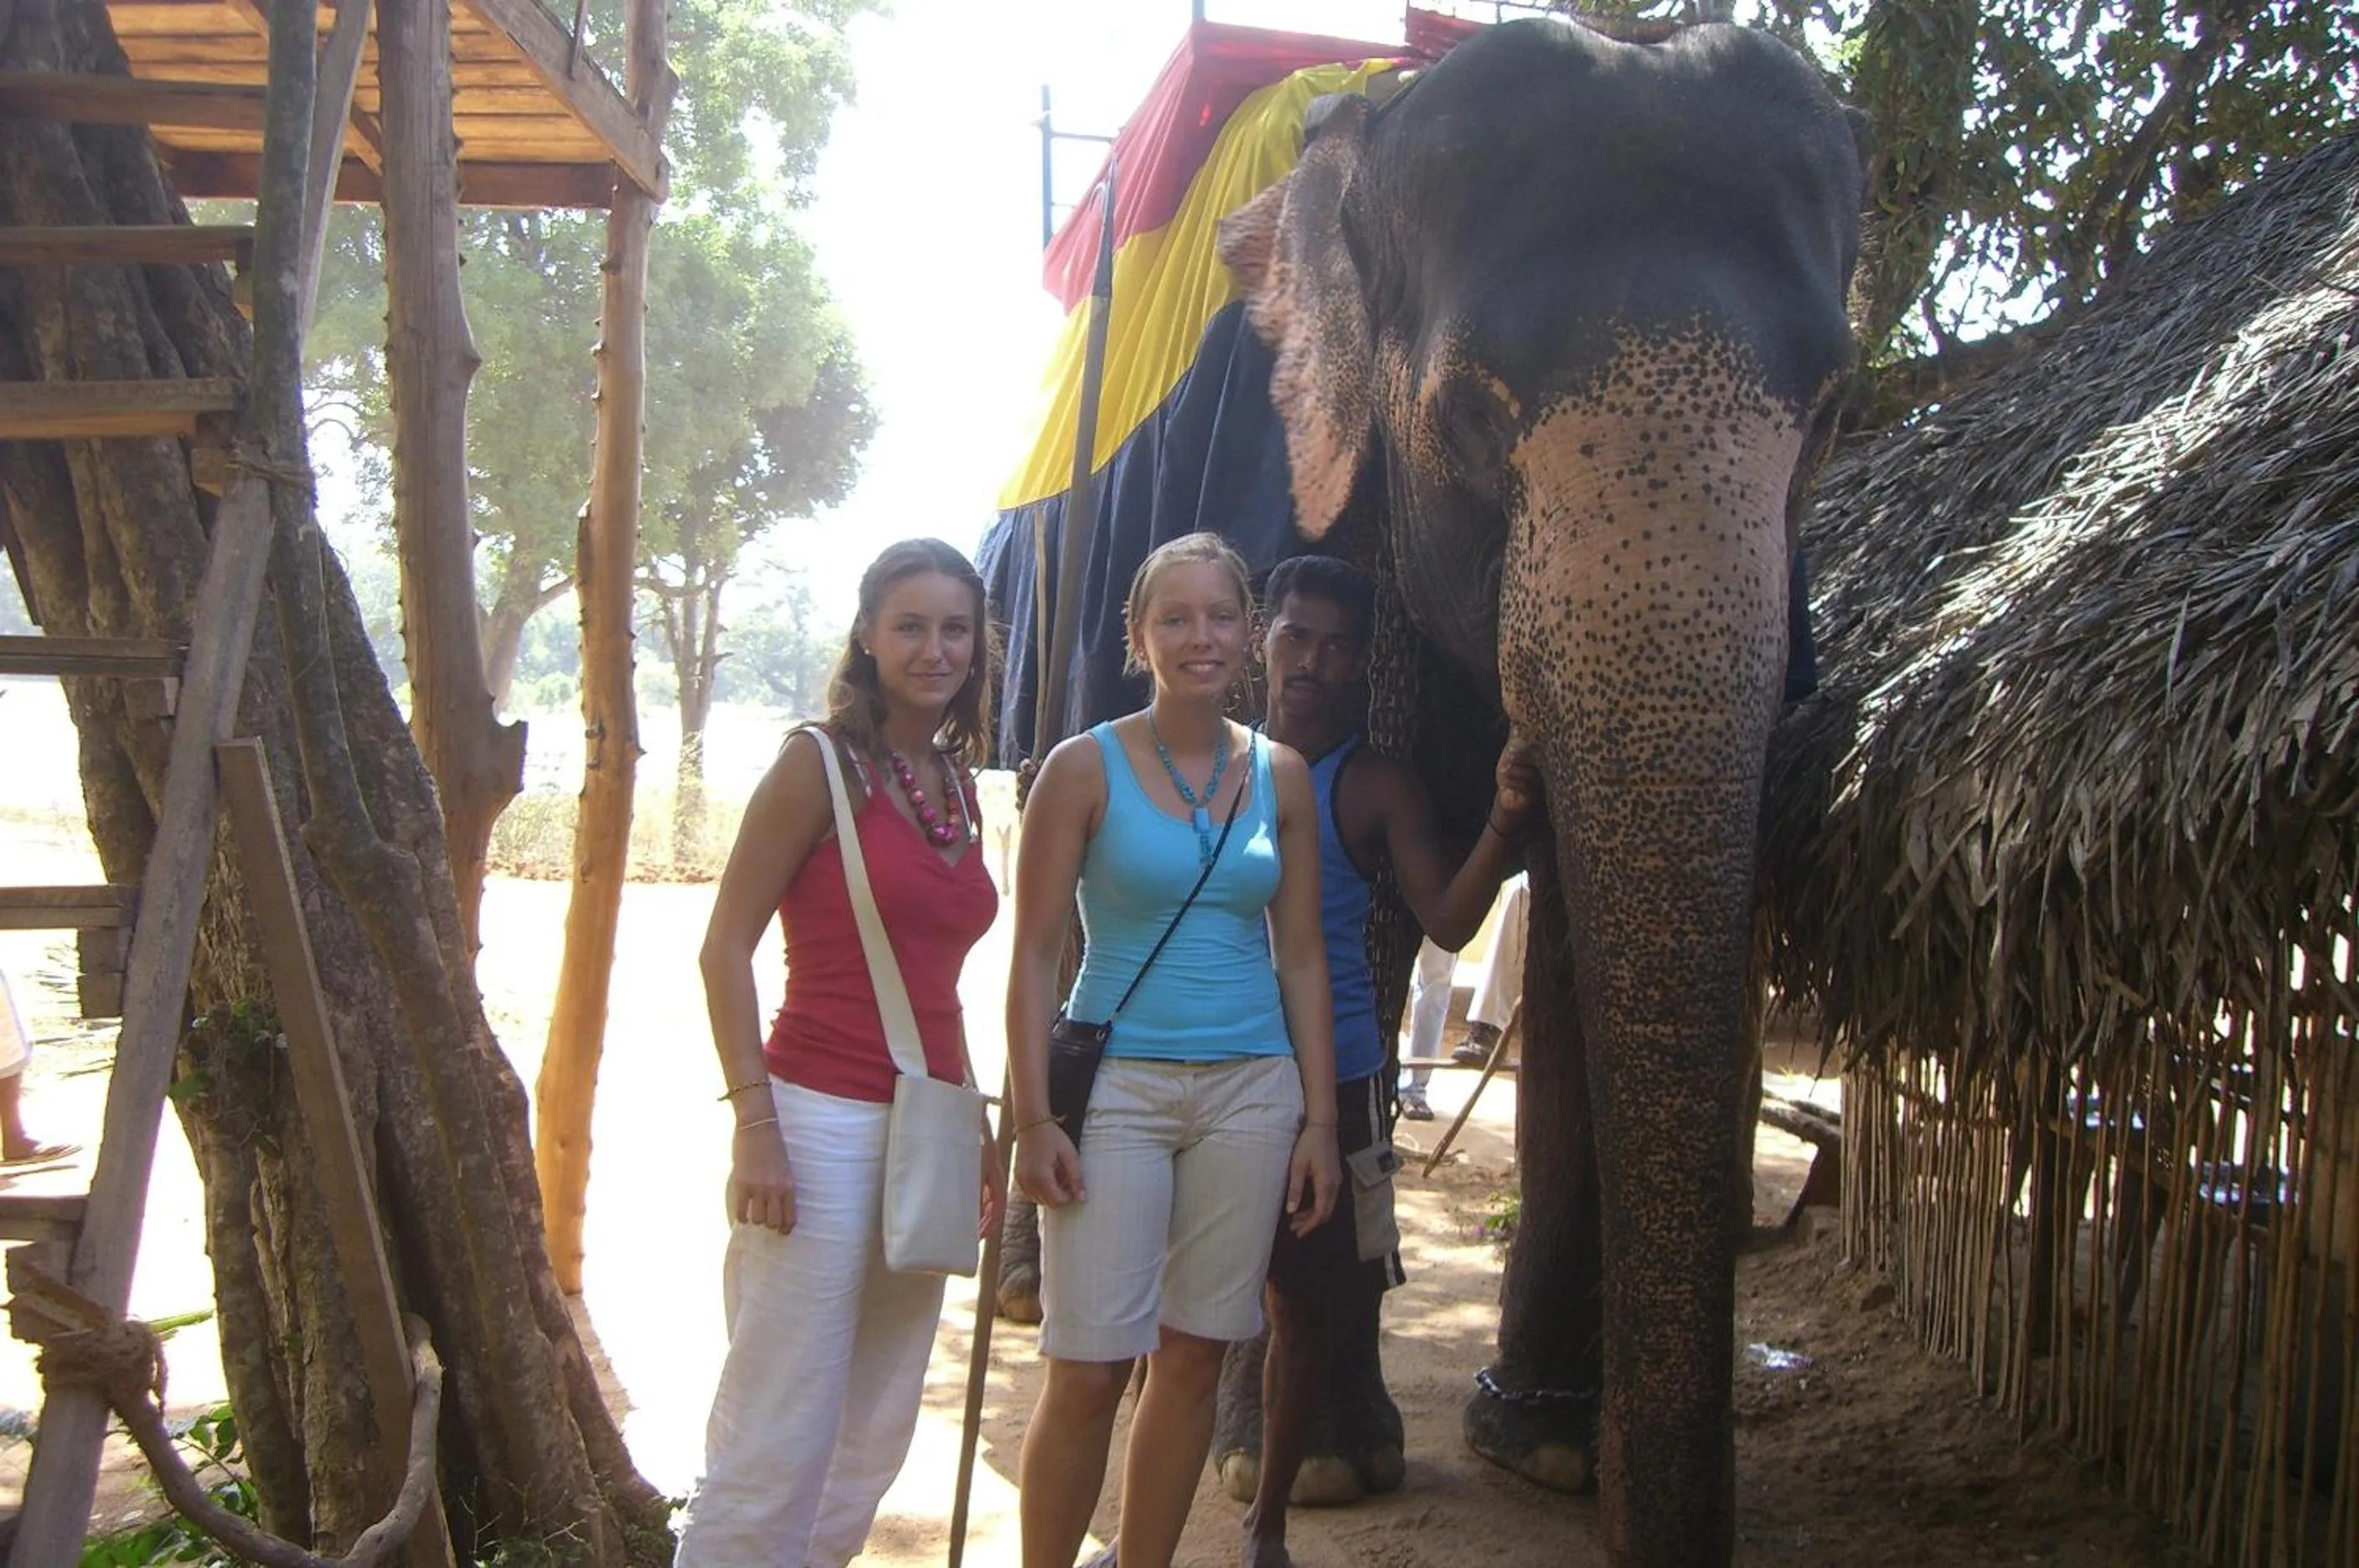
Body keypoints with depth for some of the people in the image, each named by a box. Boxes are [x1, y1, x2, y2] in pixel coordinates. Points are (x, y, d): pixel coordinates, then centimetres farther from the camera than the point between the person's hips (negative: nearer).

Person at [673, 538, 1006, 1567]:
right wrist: (755, 1125, -17)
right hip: (823, 1123, -7)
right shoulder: (821, 762, -7)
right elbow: (725, 949, -10)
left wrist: (972, 1126, 18)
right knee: (777, 1441, -5)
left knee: (874, 1440, 14)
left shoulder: (956, 783, 13)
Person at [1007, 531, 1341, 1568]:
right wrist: (1034, 1119, -11)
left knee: (1194, 1359, 8)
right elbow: (1035, 951, -4)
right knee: (1089, 1371, -5)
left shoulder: (1281, 777, 7)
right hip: (1118, 1088, -3)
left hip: (1249, 1092, 3)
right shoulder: (1086, 769, -3)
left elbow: (1301, 958, 10)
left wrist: (1318, 1120, 7)